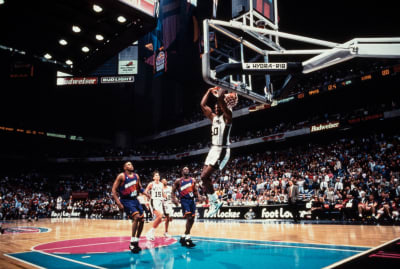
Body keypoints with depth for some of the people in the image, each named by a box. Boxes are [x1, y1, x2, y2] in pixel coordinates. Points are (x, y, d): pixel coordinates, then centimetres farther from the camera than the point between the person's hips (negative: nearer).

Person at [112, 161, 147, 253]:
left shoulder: (136, 176, 8)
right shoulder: (121, 176, -9)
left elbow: (140, 188, 18)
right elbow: (114, 190, -11)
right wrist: (118, 203, -20)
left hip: (135, 200, 7)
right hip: (126, 201, -7)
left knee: (141, 220, 4)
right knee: (136, 217, -24)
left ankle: (136, 242, 19)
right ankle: (132, 243, -15)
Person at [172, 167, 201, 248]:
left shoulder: (193, 180, 13)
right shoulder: (178, 181, 1)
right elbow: (173, 191, 2)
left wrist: (198, 196, -2)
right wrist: (174, 198, -14)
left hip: (192, 200, 6)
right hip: (184, 200, -6)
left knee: (192, 219, 7)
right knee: (189, 217, -20)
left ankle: (184, 236, 21)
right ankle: (187, 238, -16)